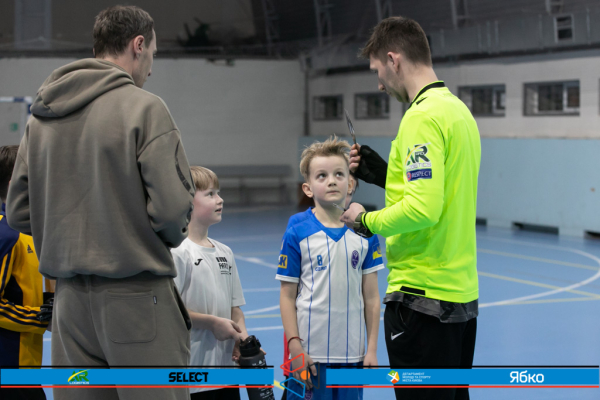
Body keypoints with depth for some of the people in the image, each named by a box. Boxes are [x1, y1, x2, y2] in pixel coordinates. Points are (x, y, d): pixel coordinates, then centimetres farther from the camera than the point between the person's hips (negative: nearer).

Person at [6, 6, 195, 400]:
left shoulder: (41, 116, 9)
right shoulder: (144, 107, -9)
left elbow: (19, 212, 10)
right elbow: (172, 206, -16)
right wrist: (171, 238, 5)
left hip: (69, 297, 6)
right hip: (135, 293, -6)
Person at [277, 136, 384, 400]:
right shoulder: (297, 235, -4)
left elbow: (371, 296, 6)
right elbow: (287, 296, -2)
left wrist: (372, 349, 3)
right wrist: (295, 347, -8)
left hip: (352, 353, 3)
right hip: (310, 353, -3)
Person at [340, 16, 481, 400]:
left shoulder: (423, 116, -15)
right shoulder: (460, 110, 11)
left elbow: (422, 210, -23)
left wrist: (366, 220, -7)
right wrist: (383, 173, 15)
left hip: (423, 296, -9)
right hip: (463, 293, 9)